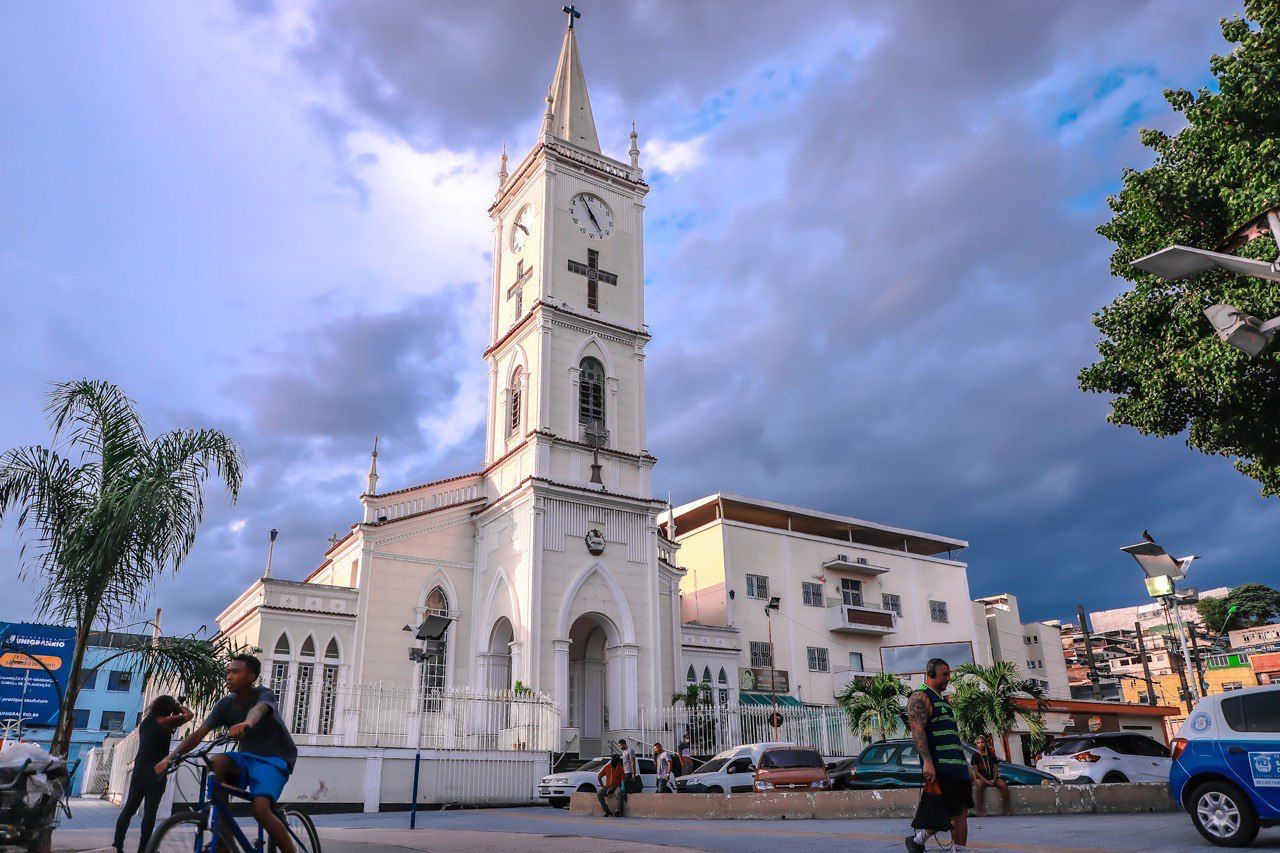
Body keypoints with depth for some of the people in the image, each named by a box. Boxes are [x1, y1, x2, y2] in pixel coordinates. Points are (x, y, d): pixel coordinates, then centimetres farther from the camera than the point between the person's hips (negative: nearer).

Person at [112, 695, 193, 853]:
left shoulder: (145, 722, 10)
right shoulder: (166, 722, -9)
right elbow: (189, 715, 0)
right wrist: (178, 705, 16)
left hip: (139, 771, 7)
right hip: (156, 773, -7)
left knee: (129, 809, 11)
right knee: (150, 811, -3)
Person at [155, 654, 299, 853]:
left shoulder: (264, 695, -17)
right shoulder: (225, 704, -1)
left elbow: (258, 709, -42)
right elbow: (199, 733, -9)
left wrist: (246, 723, -66)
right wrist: (170, 758, -25)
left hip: (274, 758, -5)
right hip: (247, 756, 5)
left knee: (260, 809, -29)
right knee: (217, 762, -28)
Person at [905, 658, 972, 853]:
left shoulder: (942, 700, 24)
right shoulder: (920, 697, -7)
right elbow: (917, 730, -19)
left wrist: (964, 764, 23)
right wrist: (927, 762, -28)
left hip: (957, 765, 9)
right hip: (939, 767, -9)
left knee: (961, 812, 6)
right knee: (946, 813, -8)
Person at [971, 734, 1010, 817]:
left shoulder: (991, 755, 12)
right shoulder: (975, 756, 2)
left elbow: (996, 770, 8)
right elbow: (976, 771, -5)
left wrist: (994, 780, -12)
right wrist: (986, 781, -17)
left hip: (992, 778, 4)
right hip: (980, 778, -4)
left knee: (1003, 784, -25)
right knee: (979, 785, -37)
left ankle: (1007, 809, -22)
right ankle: (980, 810, -35)